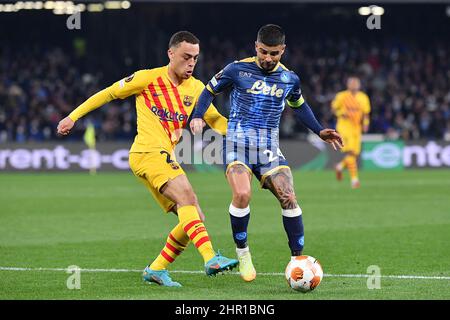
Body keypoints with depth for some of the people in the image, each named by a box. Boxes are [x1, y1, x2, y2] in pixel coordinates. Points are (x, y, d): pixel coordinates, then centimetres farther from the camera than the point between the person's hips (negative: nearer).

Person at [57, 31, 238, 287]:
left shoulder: (196, 88, 14)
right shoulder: (149, 78, -1)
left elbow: (216, 120, 18)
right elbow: (108, 93, 7)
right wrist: (73, 116, 7)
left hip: (167, 159, 8)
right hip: (147, 153, -8)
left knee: (194, 219, -1)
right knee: (187, 197, -28)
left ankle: (156, 269, 11)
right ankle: (211, 259, -42)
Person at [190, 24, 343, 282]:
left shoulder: (290, 79, 8)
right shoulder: (237, 70, -2)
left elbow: (299, 105, 28)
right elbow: (210, 90, 10)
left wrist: (320, 131, 20)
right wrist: (198, 116, -6)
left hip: (269, 146, 3)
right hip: (238, 140, -3)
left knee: (289, 199, -12)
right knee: (242, 194, -26)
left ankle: (298, 258, 1)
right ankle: (242, 252, -3)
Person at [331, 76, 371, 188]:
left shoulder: (363, 98, 6)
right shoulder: (341, 96, -5)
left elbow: (366, 113, 14)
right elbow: (334, 108, 6)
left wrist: (365, 124, -2)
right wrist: (341, 114, -13)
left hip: (357, 128, 5)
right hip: (345, 126, -5)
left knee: (355, 154, 4)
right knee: (350, 152, -18)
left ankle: (340, 166, 35)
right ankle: (354, 179, -19)